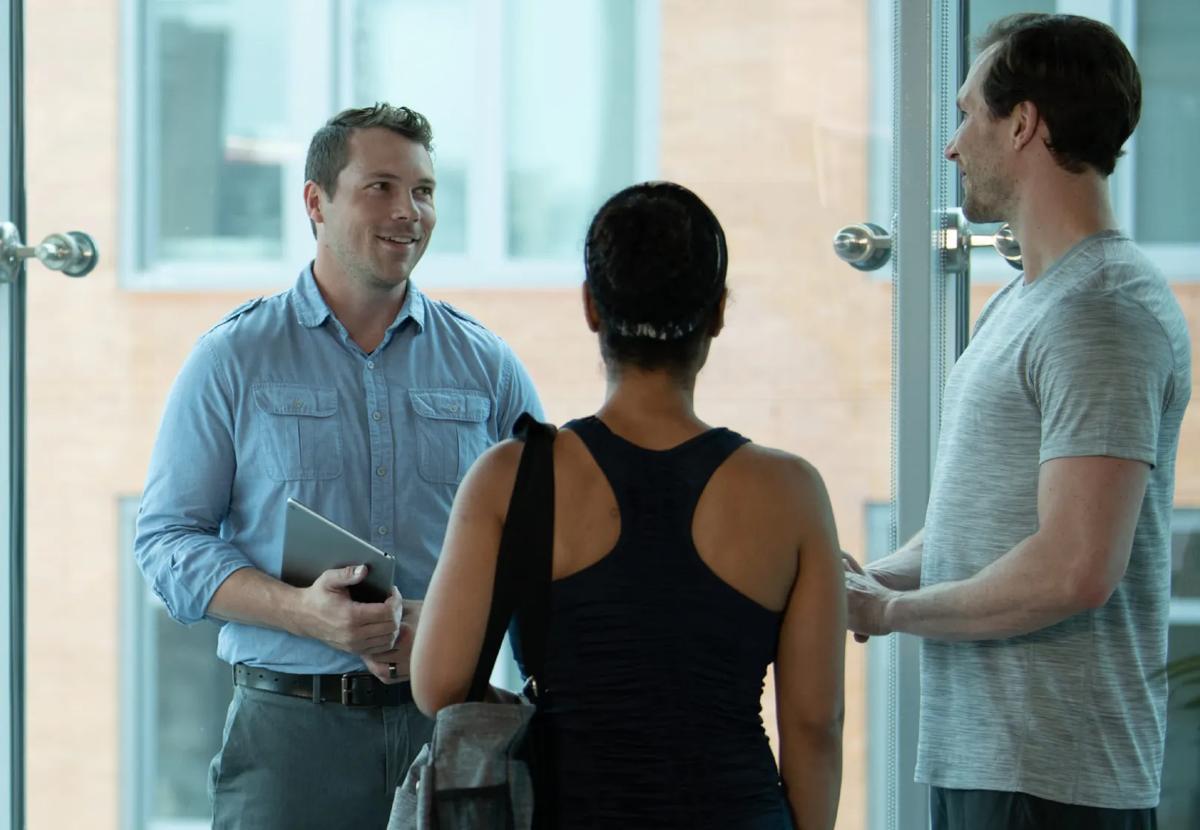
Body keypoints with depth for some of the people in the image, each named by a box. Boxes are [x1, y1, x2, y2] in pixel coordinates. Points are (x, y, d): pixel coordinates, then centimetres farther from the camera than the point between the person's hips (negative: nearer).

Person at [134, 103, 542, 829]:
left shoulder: (487, 366, 10)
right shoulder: (234, 357, 5)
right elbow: (167, 538, 1)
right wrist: (303, 612, -15)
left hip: (449, 723, 2)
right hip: (292, 723, -2)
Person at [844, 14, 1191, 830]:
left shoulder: (1105, 313, -16)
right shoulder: (1020, 303, 18)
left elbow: (1075, 570, -24)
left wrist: (891, 610, -12)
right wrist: (876, 577, 5)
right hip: (977, 758, 10)